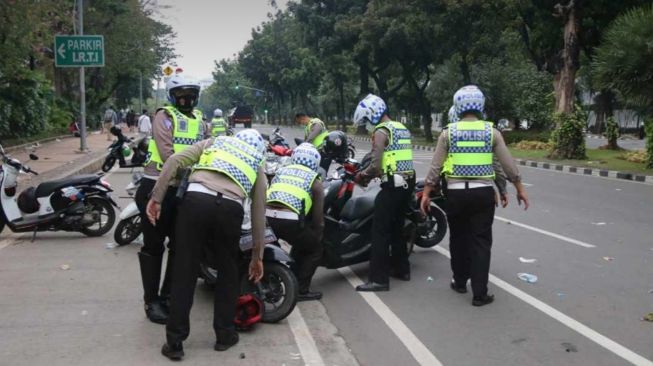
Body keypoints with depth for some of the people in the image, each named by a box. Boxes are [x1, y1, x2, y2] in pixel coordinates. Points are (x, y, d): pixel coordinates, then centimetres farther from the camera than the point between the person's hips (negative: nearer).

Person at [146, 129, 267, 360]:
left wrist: (156, 198, 13)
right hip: (230, 208, 0)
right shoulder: (257, 165, 30)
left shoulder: (213, 142, 31)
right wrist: (257, 256, 37)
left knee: (184, 272, 7)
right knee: (228, 272, 21)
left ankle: (174, 342, 11)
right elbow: (258, 213, 30)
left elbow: (174, 161, 14)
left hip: (196, 200, 0)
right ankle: (224, 334, 27)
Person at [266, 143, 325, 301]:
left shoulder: (280, 172, 27)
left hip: (267, 217, 5)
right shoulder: (314, 180, 16)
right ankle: (301, 290, 11)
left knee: (300, 244, 32)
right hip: (289, 220, -5)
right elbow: (318, 216, 15)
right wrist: (317, 238, 31)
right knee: (314, 249, 20)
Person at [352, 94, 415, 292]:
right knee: (397, 227, 20)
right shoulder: (402, 128, 17)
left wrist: (362, 175, 0)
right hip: (408, 181, 9)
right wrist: (371, 174, 16)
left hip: (392, 185, -9)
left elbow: (376, 165, -18)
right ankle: (401, 268, 29)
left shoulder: (381, 131, -10)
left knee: (380, 232, -6)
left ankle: (379, 279, -6)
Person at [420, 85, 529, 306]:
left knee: (458, 239, 17)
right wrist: (520, 189, 12)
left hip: (456, 193, 0)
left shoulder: (448, 132, 0)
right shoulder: (491, 132, 1)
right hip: (483, 193, 0)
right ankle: (479, 294, 1)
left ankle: (460, 282, 30)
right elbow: (509, 165, 2)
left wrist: (426, 193, 4)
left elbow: (435, 167, -1)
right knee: (480, 242, 3)